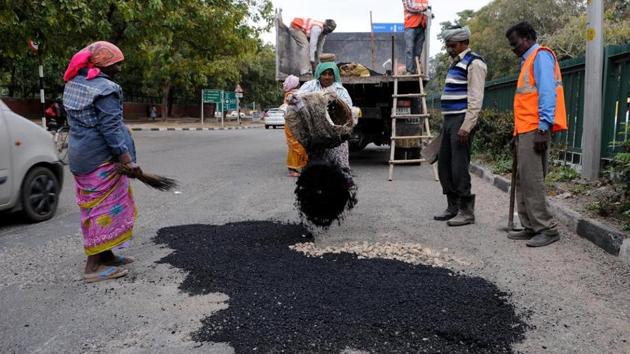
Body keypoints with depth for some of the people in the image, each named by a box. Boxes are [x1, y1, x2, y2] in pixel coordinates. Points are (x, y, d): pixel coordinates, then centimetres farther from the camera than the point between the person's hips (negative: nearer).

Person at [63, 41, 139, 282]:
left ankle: (106, 256, 26)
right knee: (105, 208, -3)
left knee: (95, 208, 15)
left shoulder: (74, 85, 13)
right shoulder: (105, 89, -15)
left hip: (81, 156, 9)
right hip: (101, 158, -9)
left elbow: (78, 121, 17)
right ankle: (94, 265, 0)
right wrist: (127, 159, -21)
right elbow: (110, 128, -21)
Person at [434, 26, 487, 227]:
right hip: (449, 120, 9)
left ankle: (467, 211, 2)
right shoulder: (455, 63, 20)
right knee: (444, 165, 11)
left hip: (461, 120, -9)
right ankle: (453, 208, 22)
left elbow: (475, 99, -16)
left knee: (459, 167, -8)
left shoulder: (474, 63, -8)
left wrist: (466, 127, -21)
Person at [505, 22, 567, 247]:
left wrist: (543, 128, -22)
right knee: (523, 181, 9)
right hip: (525, 131, 10)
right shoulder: (528, 61, 25)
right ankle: (531, 227, 14)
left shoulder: (541, 55, -3)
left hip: (535, 130, -10)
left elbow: (547, 93, -15)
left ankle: (547, 229, -4)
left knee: (531, 181, -10)